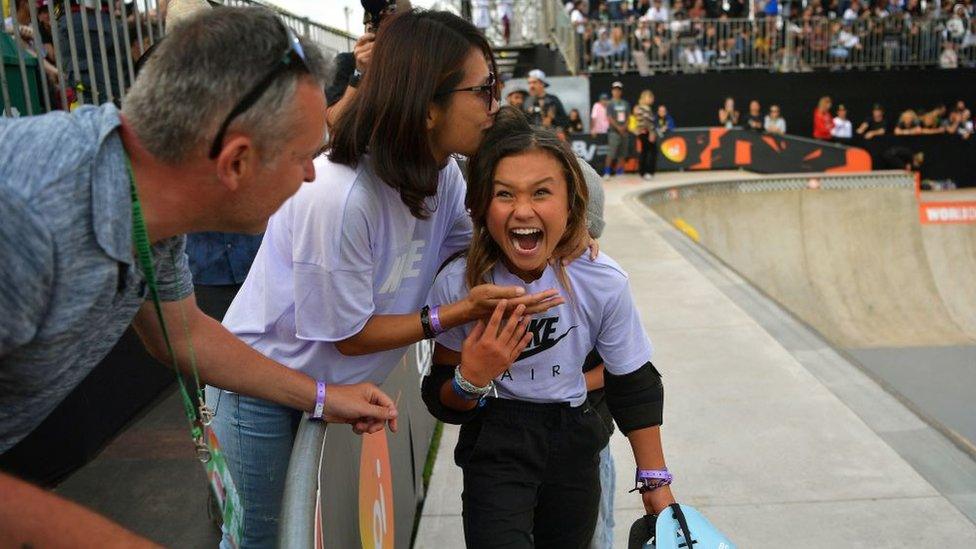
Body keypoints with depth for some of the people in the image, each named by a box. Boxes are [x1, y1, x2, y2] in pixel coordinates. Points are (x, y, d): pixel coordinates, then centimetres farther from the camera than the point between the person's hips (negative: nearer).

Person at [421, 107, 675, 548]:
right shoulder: (458, 283, -19)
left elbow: (635, 386, -2)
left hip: (574, 444, 2)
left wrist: (656, 482, 5)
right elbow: (442, 404, -9)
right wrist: (471, 378, -31)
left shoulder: (603, 283, -17)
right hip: (495, 444, -2)